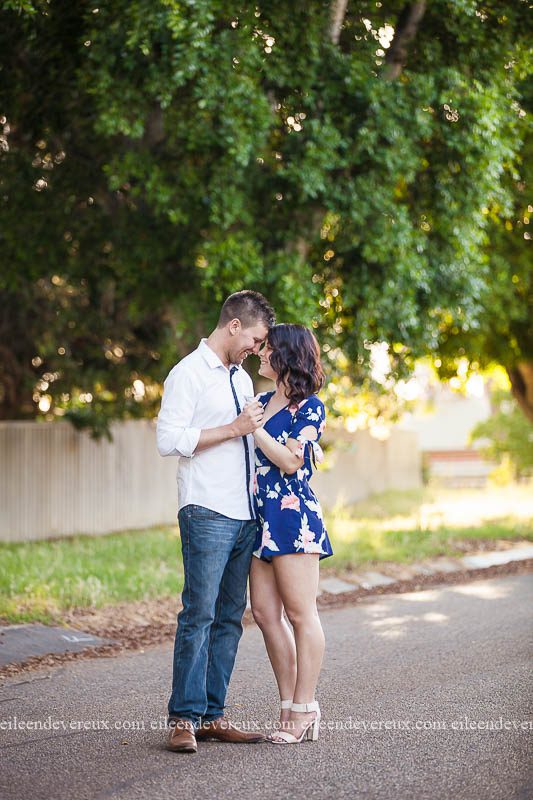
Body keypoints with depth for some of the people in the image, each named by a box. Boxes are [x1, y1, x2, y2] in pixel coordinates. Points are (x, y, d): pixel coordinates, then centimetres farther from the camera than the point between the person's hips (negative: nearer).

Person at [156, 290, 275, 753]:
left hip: (245, 515, 8)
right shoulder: (189, 373, -4)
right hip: (208, 514, -8)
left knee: (230, 617, 6)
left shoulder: (242, 378, 21)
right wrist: (234, 429, -13)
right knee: (199, 615, -11)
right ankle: (183, 719, -7)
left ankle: (212, 715, 10)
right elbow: (169, 440, -14)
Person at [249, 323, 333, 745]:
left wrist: (253, 426, -15)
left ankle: (304, 711, 1)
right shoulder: (262, 401, 17)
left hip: (293, 516, -8)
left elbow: (291, 461, -15)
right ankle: (290, 706, 12)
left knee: (300, 613, -3)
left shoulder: (309, 407, -5)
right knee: (265, 612, 5)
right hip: (260, 517, 8)